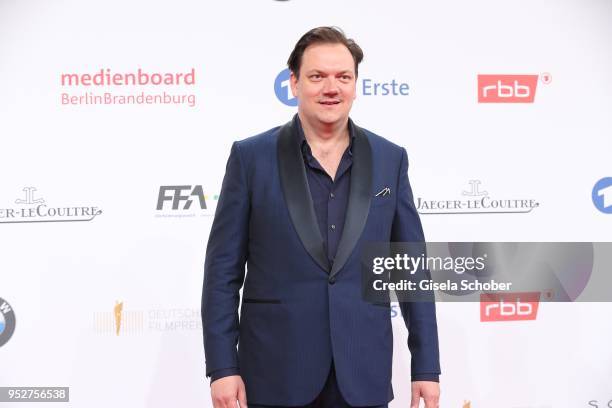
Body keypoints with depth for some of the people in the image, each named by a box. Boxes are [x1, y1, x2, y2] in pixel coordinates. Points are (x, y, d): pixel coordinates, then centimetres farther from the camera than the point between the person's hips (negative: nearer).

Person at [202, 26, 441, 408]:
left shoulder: (389, 159, 5)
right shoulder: (251, 157, -1)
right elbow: (223, 270, -1)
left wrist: (427, 366, 3)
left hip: (362, 375, 2)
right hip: (275, 373, -1)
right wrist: (222, 368, -7)